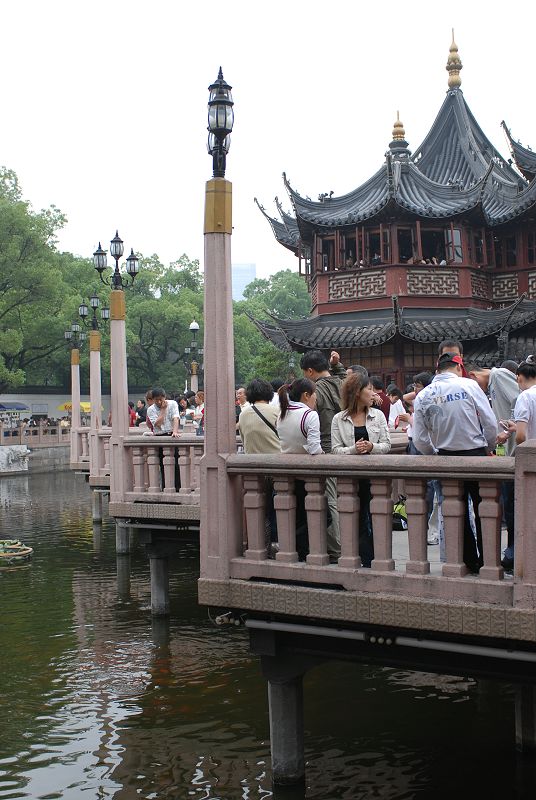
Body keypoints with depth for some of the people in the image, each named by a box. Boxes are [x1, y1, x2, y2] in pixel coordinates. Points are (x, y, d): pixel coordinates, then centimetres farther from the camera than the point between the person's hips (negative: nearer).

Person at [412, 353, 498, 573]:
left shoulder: (423, 396, 1)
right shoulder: (468, 385, -8)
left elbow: (420, 440, 1)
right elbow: (491, 424, -8)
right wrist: (488, 448, 9)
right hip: (475, 454, -3)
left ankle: (469, 561, 16)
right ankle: (486, 561, 11)